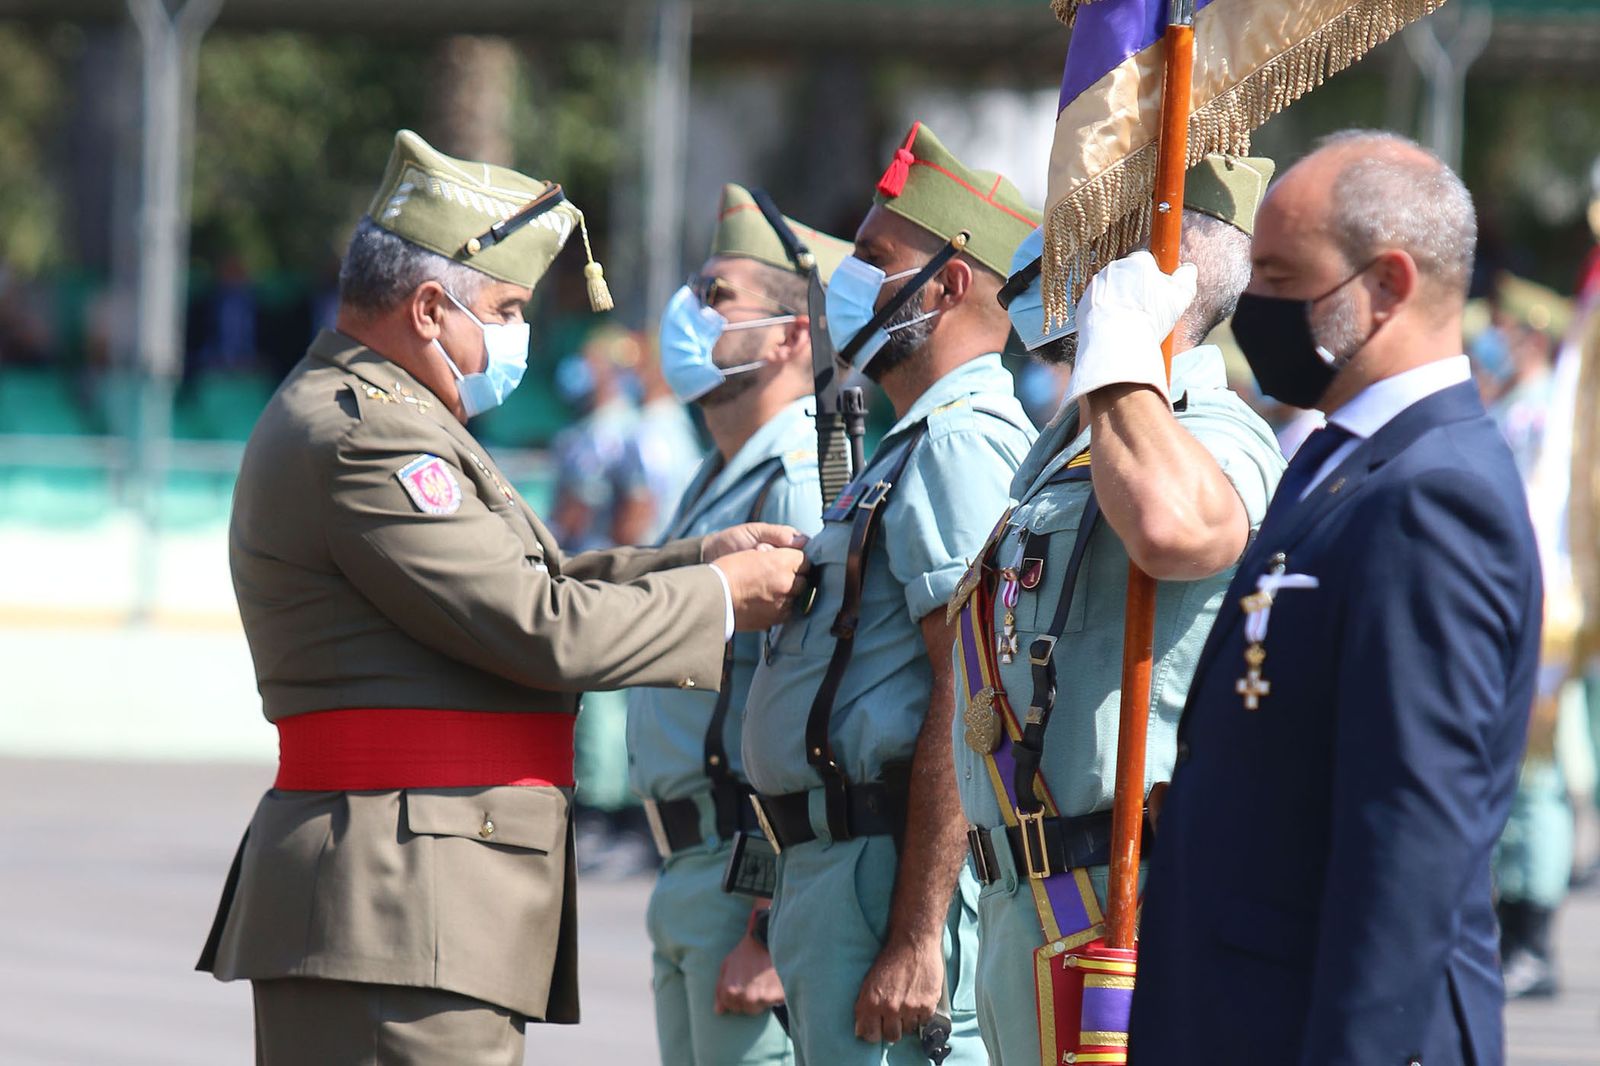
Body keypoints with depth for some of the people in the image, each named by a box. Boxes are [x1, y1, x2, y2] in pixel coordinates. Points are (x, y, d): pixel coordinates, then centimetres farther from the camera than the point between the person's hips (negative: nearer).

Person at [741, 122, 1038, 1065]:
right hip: (837, 870, 11)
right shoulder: (923, 444, 22)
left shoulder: (964, 442, -12)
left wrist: (915, 940, -25)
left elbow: (967, 705, -20)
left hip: (901, 872, -11)